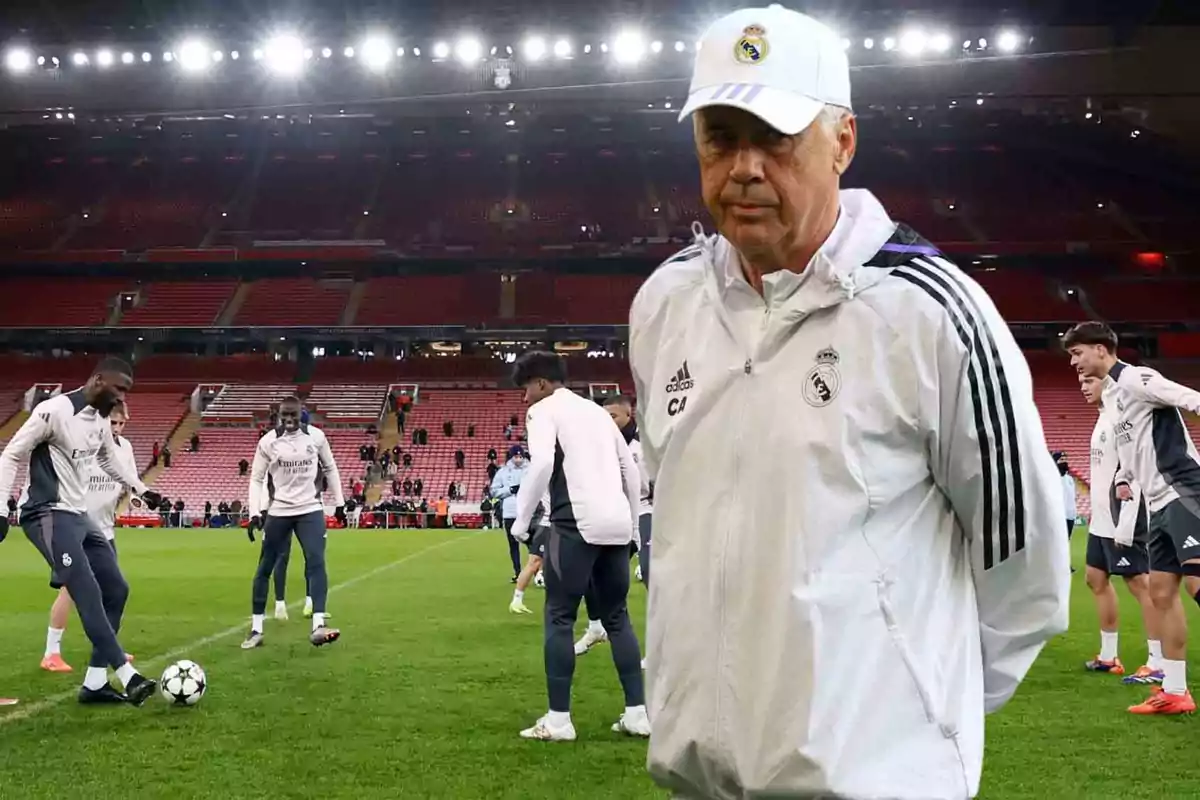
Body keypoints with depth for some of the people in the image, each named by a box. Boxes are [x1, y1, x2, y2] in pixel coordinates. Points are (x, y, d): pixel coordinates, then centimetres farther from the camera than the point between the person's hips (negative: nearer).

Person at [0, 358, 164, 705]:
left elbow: (110, 459, 31)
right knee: (88, 594, -20)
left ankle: (94, 683, 11)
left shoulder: (101, 420, 11)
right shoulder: (54, 410, -16)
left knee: (116, 589, 7)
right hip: (49, 516, -10)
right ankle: (127, 676, -22)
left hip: (78, 516, 10)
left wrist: (141, 489, 26)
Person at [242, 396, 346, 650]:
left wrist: (339, 502, 14)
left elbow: (330, 469, 11)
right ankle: (256, 630, 16)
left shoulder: (316, 436, -3)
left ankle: (318, 627, -23)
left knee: (316, 562, -16)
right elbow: (256, 479, 0)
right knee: (265, 568, 5)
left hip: (310, 509, 0)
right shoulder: (268, 442, -6)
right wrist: (255, 513, -9)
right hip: (278, 511, 0)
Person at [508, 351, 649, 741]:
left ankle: (558, 720, 1)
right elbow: (631, 468, 23)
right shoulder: (595, 410, 24)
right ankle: (637, 713, 12)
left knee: (559, 617, 2)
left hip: (577, 524, -6)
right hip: (617, 524, 6)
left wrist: (522, 520, -6)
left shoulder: (544, 409, 4)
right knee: (617, 617, 14)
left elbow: (541, 464, -13)